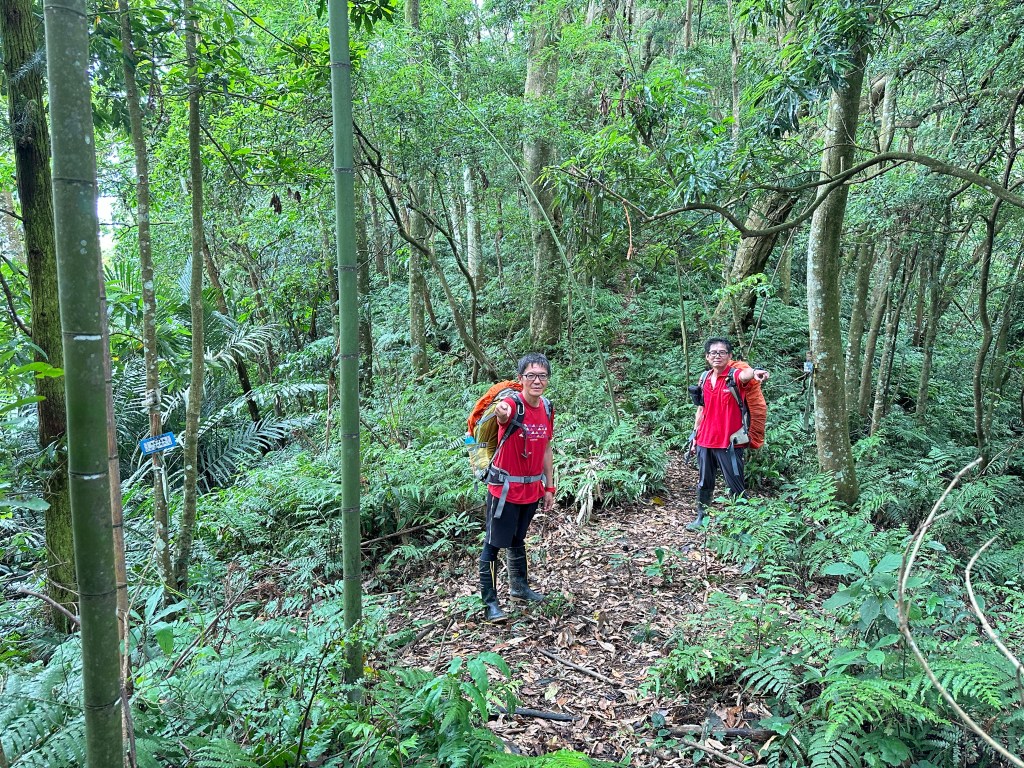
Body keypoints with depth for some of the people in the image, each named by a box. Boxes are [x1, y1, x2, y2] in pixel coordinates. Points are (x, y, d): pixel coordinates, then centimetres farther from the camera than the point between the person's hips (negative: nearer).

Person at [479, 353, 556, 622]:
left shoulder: (547, 408, -1)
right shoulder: (512, 405, -21)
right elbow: (502, 411, -48)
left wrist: (549, 488, 11)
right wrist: (501, 411, -73)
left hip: (532, 489, 7)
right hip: (505, 488, -6)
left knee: (518, 540, 24)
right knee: (494, 544, 2)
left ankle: (519, 586, 41)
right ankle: (489, 602, 13)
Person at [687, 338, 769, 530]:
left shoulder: (734, 375, -10)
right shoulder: (705, 378, 7)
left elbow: (745, 374, -37)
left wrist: (755, 372, -60)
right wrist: (695, 435, 15)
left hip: (729, 442, -6)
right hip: (704, 441, 6)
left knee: (735, 485, 1)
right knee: (704, 483, 19)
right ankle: (701, 517, 36)